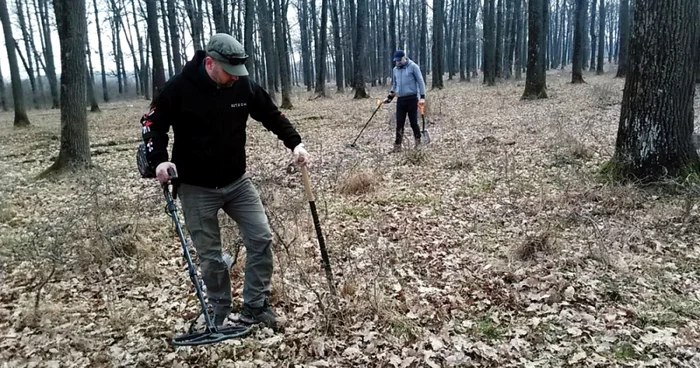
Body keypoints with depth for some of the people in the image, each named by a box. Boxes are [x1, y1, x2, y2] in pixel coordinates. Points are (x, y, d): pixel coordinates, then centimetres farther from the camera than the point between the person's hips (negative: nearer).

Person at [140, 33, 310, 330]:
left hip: (237, 181, 3)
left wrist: (295, 143, -7)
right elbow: (152, 122, -3)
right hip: (196, 188, -3)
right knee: (210, 256, 5)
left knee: (261, 238, 1)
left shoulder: (244, 85, -7)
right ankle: (221, 314, 25)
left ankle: (255, 306, 17)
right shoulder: (179, 87, -15)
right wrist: (159, 160, -18)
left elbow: (272, 115, 6)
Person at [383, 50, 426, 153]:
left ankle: (418, 141, 19)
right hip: (400, 100, 5)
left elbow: (420, 82, -6)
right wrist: (389, 97, 17)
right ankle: (397, 145, 5)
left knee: (413, 122, 1)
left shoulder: (413, 66, -5)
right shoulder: (395, 69, 12)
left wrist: (422, 97, -13)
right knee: (399, 124, 2)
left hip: (412, 99, -5)